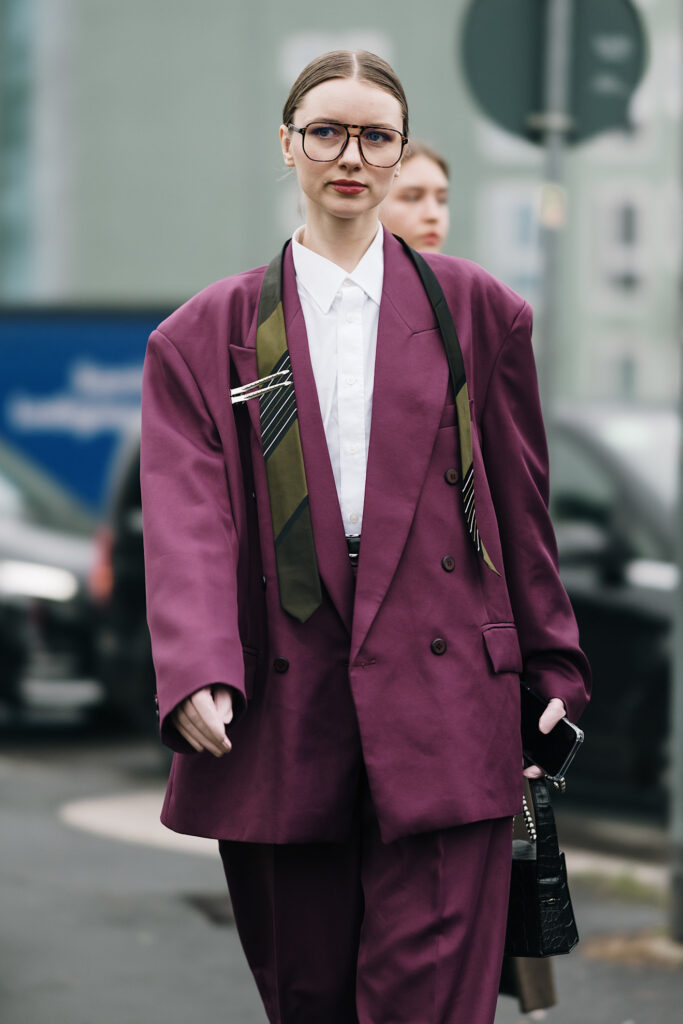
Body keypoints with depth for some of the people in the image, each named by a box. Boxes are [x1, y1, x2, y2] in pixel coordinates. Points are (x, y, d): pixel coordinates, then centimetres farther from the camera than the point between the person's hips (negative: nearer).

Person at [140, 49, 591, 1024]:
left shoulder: (479, 312, 10)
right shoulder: (205, 336, 9)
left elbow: (521, 505, 14)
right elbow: (187, 518, -3)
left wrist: (553, 669, 14)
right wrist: (197, 676, -18)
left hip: (444, 708, -1)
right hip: (279, 715, 1)